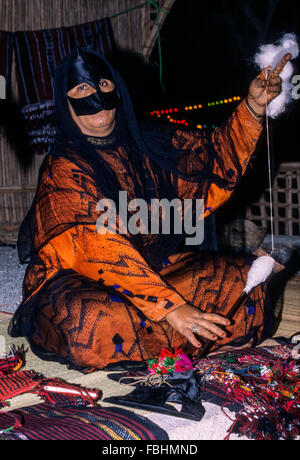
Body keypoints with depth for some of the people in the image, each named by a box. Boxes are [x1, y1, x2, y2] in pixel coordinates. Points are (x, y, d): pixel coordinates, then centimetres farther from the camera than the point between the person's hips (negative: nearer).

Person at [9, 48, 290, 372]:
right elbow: (100, 248, -25)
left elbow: (216, 153, 15)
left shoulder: (146, 147, 5)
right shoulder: (63, 169, -14)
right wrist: (171, 308, -32)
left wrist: (253, 106, -2)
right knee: (93, 324, -39)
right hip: (75, 284, -5)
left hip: (153, 270, 6)